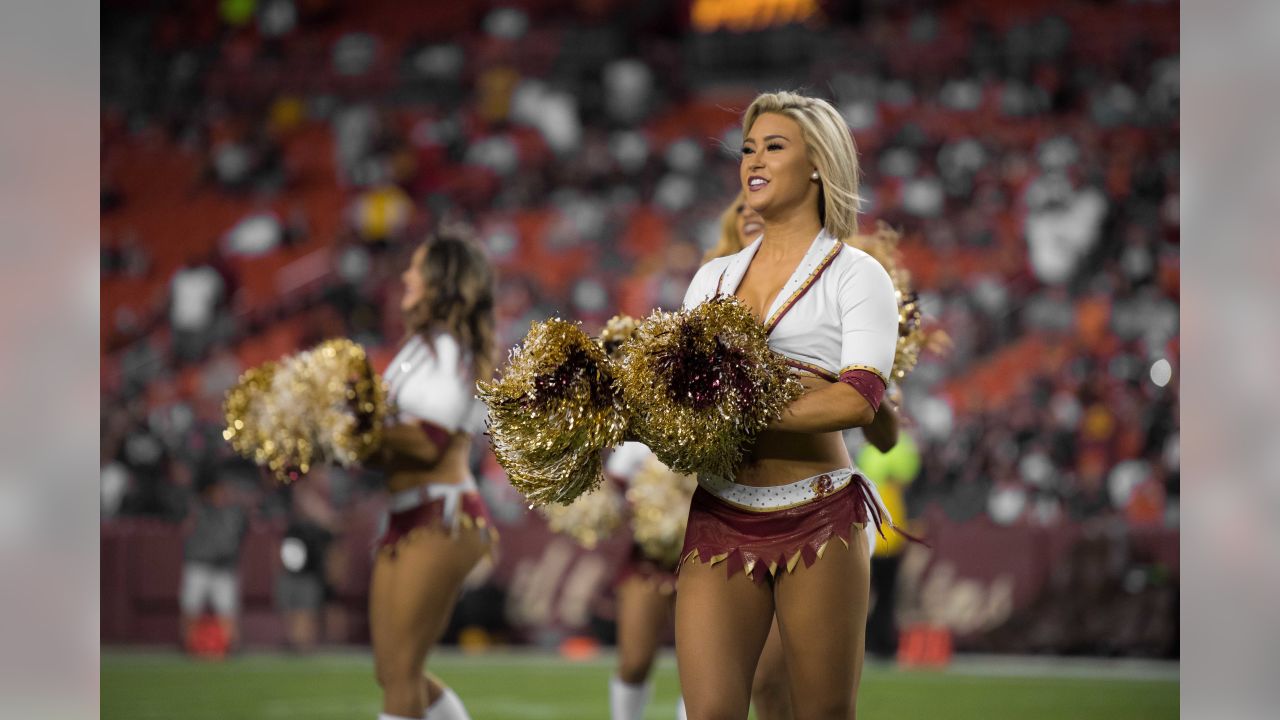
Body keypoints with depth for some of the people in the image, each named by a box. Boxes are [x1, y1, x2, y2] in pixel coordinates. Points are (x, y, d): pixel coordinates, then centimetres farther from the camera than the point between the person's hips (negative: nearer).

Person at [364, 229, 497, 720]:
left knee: (400, 670, -9)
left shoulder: (450, 348, -5)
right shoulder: (419, 348, 20)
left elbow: (429, 442, -15)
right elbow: (395, 450, 15)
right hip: (406, 518, 9)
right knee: (393, 670, 10)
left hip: (442, 518, -9)